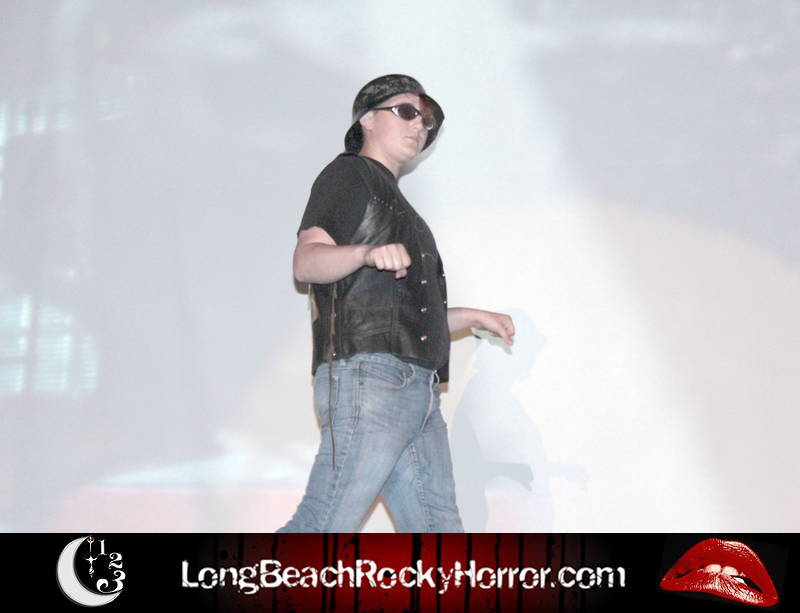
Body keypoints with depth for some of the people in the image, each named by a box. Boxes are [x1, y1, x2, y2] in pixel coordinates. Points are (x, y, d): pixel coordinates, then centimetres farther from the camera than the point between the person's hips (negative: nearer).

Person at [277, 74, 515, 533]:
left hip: (417, 388, 9)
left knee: (438, 529, 2)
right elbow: (306, 262, -11)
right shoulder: (349, 175, 6)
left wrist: (470, 317, 28)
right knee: (324, 529, -14)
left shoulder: (394, 204, 32)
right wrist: (368, 253, -29)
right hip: (368, 374, -9)